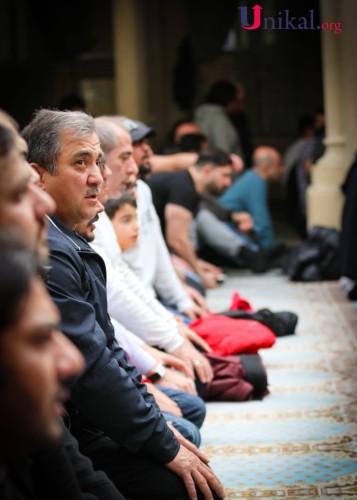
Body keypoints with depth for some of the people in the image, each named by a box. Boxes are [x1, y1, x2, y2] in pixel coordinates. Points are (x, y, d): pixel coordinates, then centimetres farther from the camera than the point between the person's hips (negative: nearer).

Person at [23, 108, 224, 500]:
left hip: (83, 416, 10)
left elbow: (105, 342, 14)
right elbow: (91, 367, -23)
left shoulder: (69, 243, 11)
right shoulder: (48, 254, -22)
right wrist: (165, 447, -15)